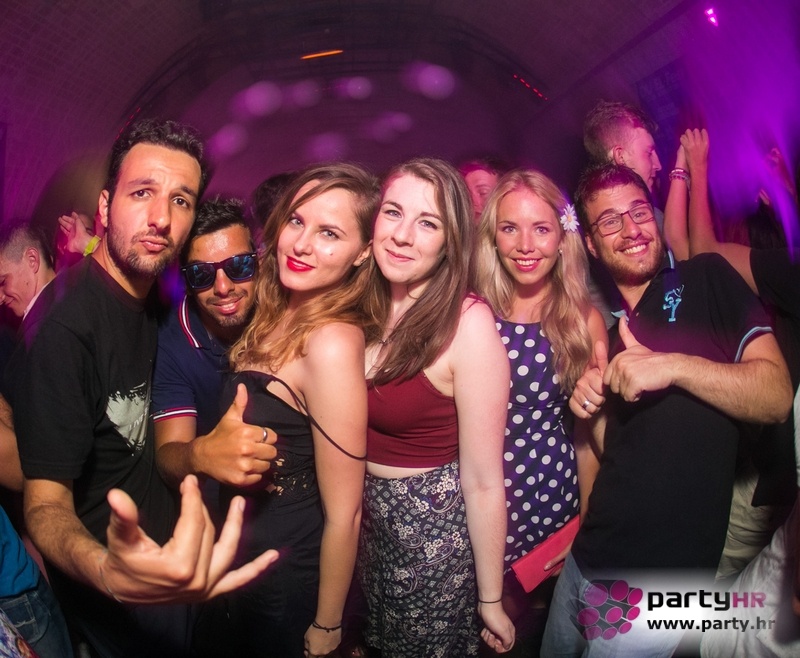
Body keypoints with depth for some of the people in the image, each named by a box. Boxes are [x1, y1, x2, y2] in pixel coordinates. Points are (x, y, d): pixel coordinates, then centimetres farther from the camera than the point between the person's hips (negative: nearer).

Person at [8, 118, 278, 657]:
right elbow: (46, 501, -30)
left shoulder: (147, 299, -2)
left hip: (159, 553, 8)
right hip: (115, 597, -7)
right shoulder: (65, 323, -29)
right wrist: (106, 570, -48)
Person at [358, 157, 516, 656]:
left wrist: (491, 601, -12)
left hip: (435, 527, -5)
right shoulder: (367, 308, -6)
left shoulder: (468, 323, -23)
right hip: (367, 520, 5)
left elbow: (484, 482, -19)